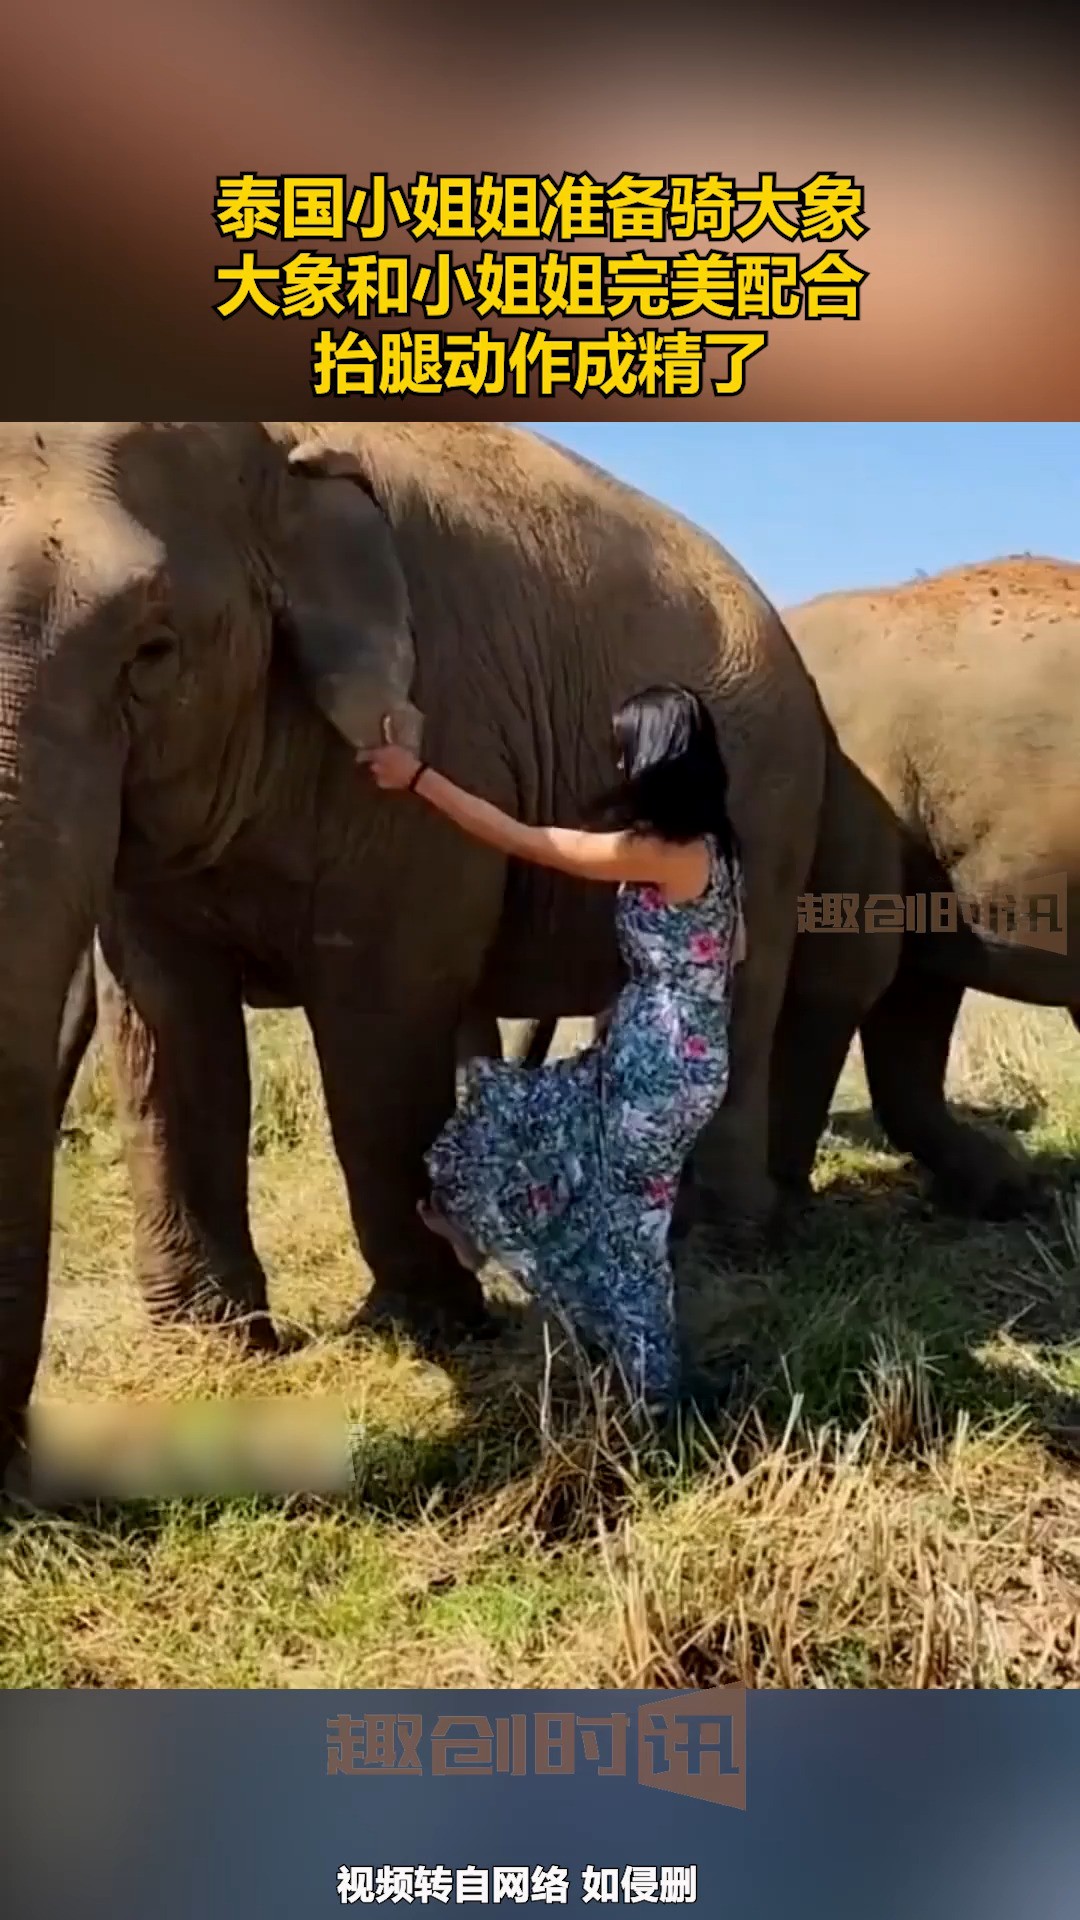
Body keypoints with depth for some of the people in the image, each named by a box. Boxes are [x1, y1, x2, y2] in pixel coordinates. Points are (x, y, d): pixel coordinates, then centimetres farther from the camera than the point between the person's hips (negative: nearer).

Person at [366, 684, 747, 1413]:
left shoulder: (661, 852, -21)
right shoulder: (710, 844, 6)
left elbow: (522, 841, -19)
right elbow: (735, 947, 18)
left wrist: (418, 777, -15)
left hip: (659, 1065, -10)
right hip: (669, 1057, 10)